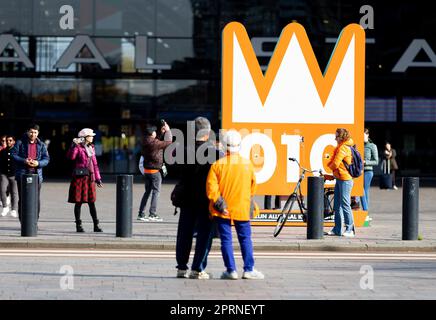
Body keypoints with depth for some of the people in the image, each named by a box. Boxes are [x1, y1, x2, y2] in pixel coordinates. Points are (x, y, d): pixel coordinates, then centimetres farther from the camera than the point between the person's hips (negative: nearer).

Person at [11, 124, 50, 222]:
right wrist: (24, 161, -17)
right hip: (22, 174, -2)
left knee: (36, 199, 1)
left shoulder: (41, 145, 11)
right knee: (22, 199, -2)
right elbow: (13, 154, -4)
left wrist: (38, 163, -13)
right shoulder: (20, 143, 4)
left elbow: (46, 159, 7)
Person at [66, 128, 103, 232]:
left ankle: (96, 225, 7)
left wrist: (97, 178, 18)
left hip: (90, 178, 6)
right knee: (78, 202, 0)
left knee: (91, 202, 6)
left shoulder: (91, 148, 15)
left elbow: (94, 164, 20)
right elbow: (71, 157, -24)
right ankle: (78, 225, 5)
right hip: (80, 177, -6)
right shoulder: (78, 147, -6)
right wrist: (74, 145, -30)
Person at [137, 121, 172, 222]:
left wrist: (162, 132, 23)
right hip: (155, 171, -8)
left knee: (147, 191, 15)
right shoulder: (155, 143, -19)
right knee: (156, 192, -1)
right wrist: (168, 131, -1)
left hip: (146, 171, 8)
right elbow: (168, 143, -13)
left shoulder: (146, 142, 6)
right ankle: (152, 214, -4)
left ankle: (141, 214, 14)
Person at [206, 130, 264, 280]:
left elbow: (211, 187, -12)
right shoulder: (247, 164, -2)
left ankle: (231, 270, 3)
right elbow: (252, 185, 10)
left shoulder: (217, 165, -8)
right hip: (242, 208, 1)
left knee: (226, 239, 4)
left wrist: (218, 203, -4)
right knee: (245, 239, 10)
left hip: (222, 210, -1)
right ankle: (249, 269, 8)